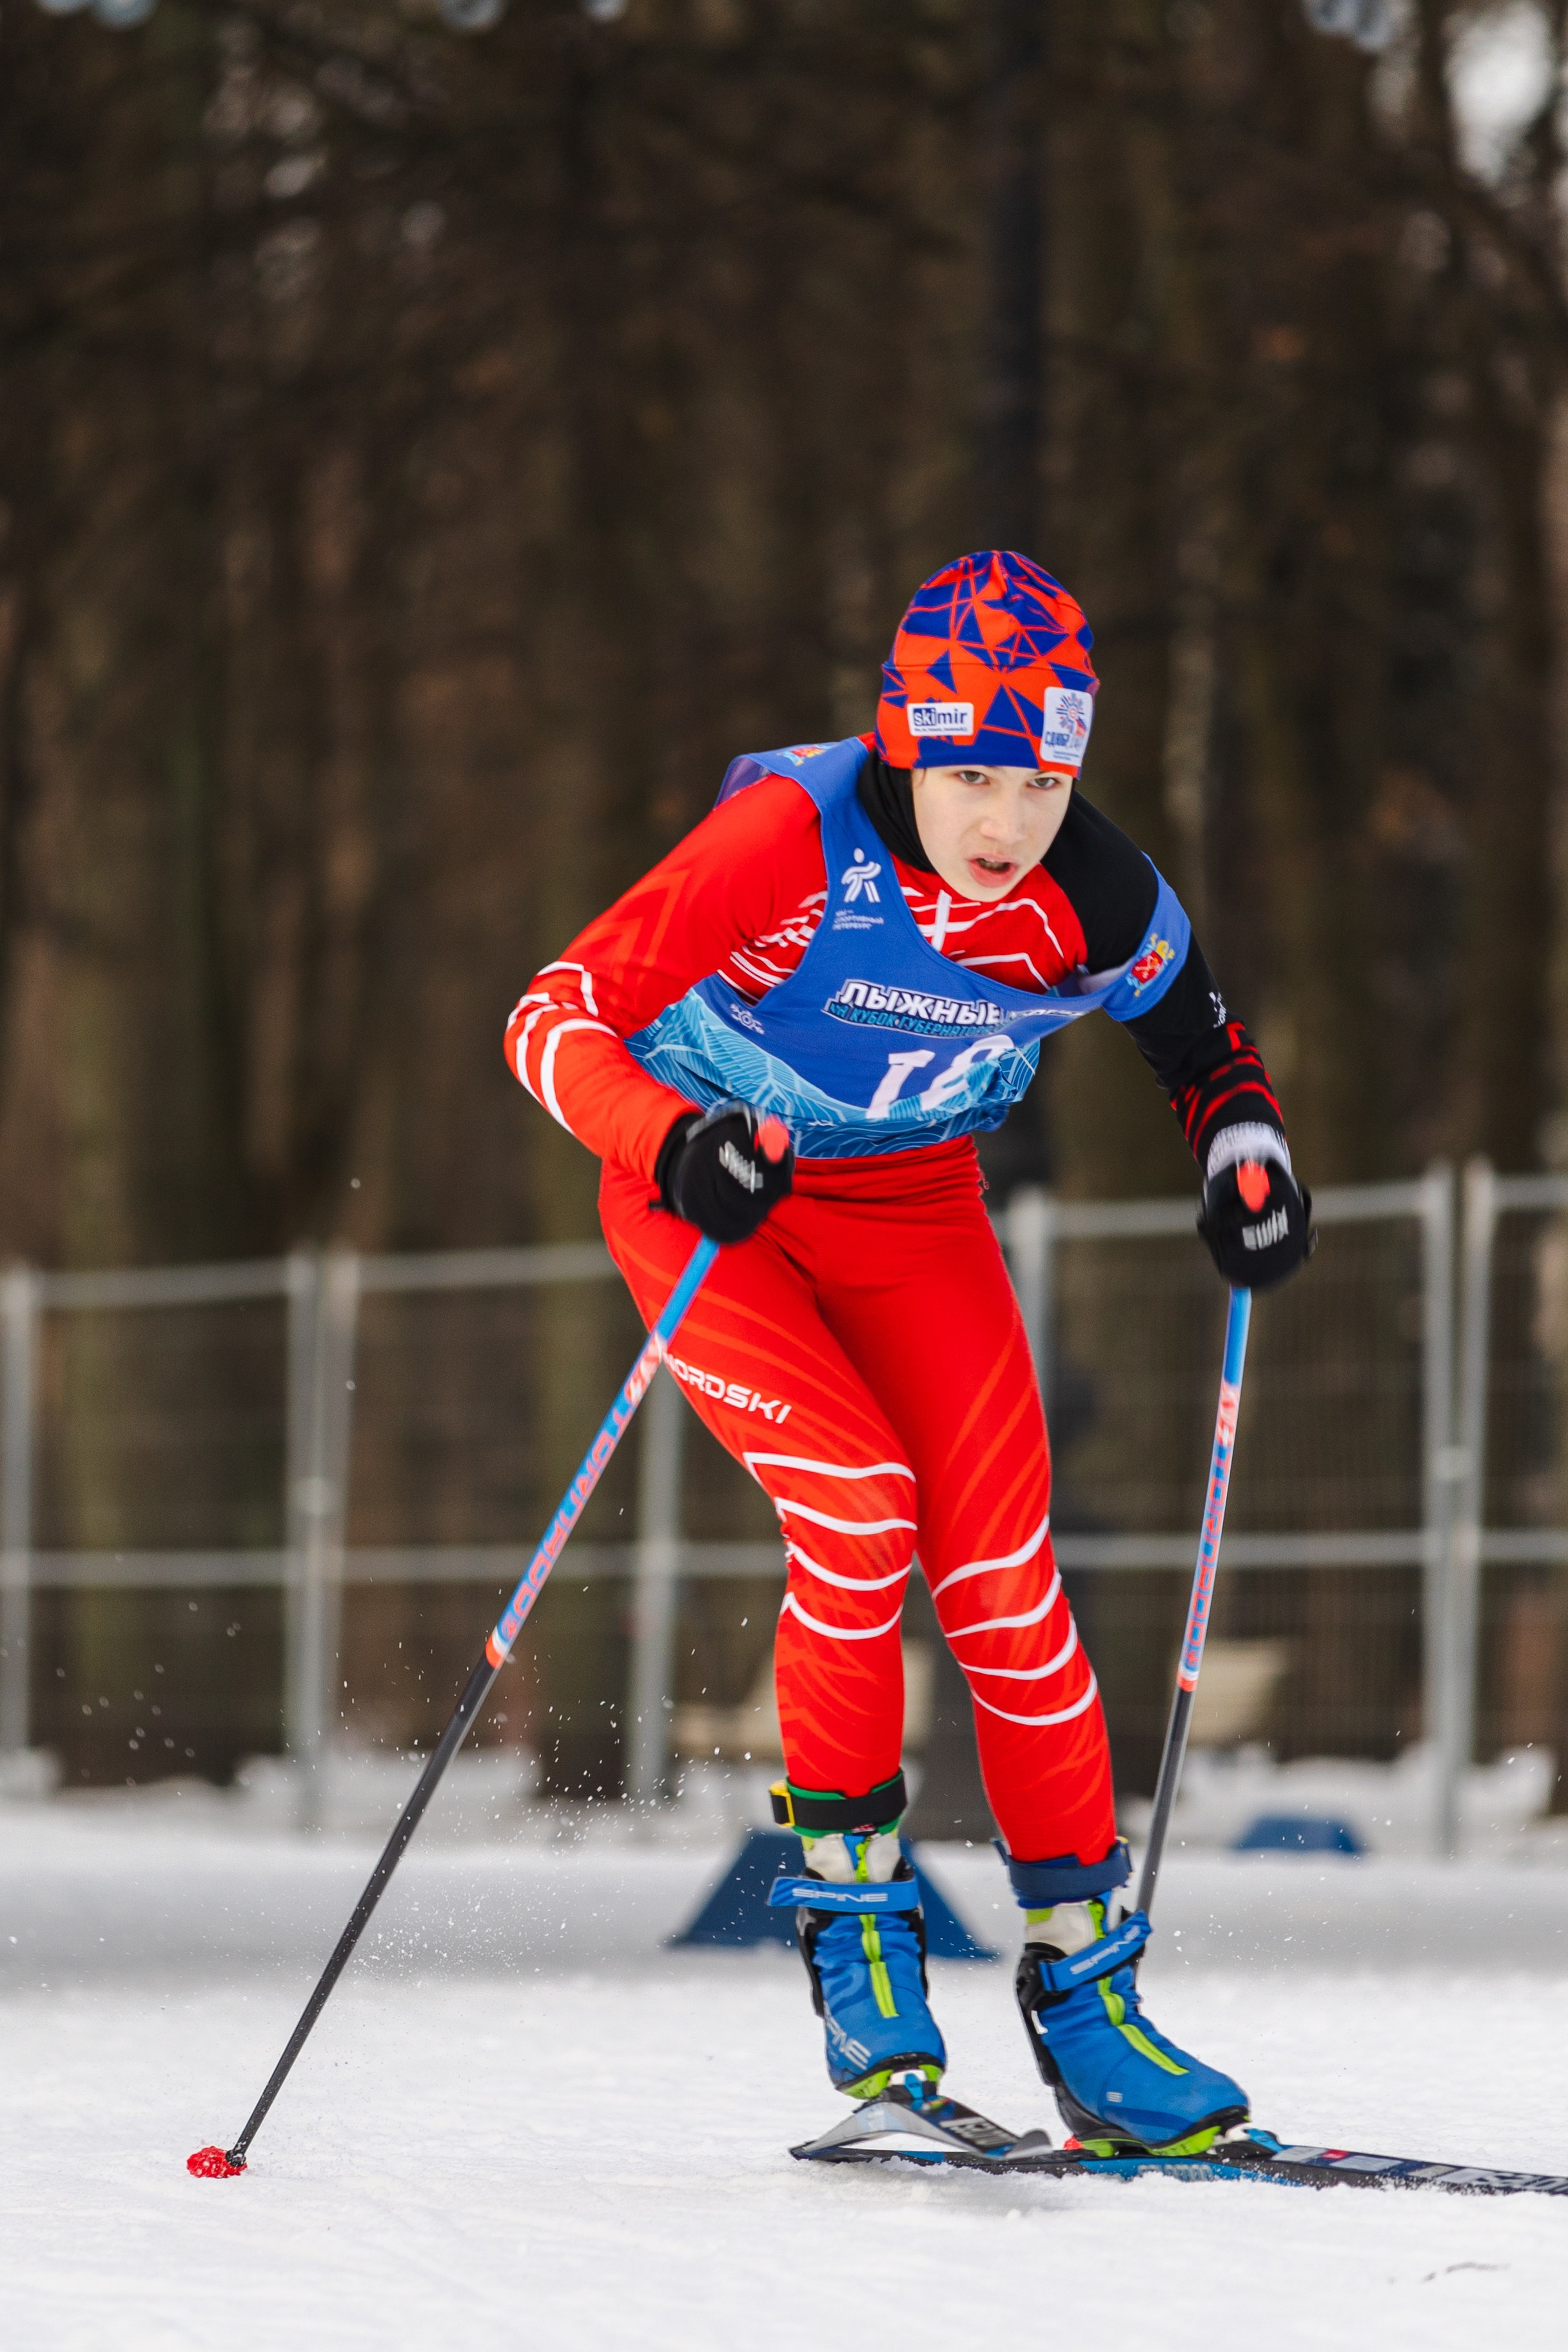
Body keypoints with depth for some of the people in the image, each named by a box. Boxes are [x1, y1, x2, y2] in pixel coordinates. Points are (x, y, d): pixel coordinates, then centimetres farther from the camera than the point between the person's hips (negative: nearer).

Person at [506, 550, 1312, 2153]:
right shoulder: (793, 844, -30)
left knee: (1003, 1569, -8)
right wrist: (673, 1148, -45)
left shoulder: (1097, 902, -18)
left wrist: (1247, 1159, -14)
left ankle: (1083, 1986, 1)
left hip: (914, 1208, 3)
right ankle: (847, 1899, -7)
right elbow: (555, 1018, -28)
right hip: (712, 1203, -3)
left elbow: (1198, 1037, 5)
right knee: (856, 1497, -24)